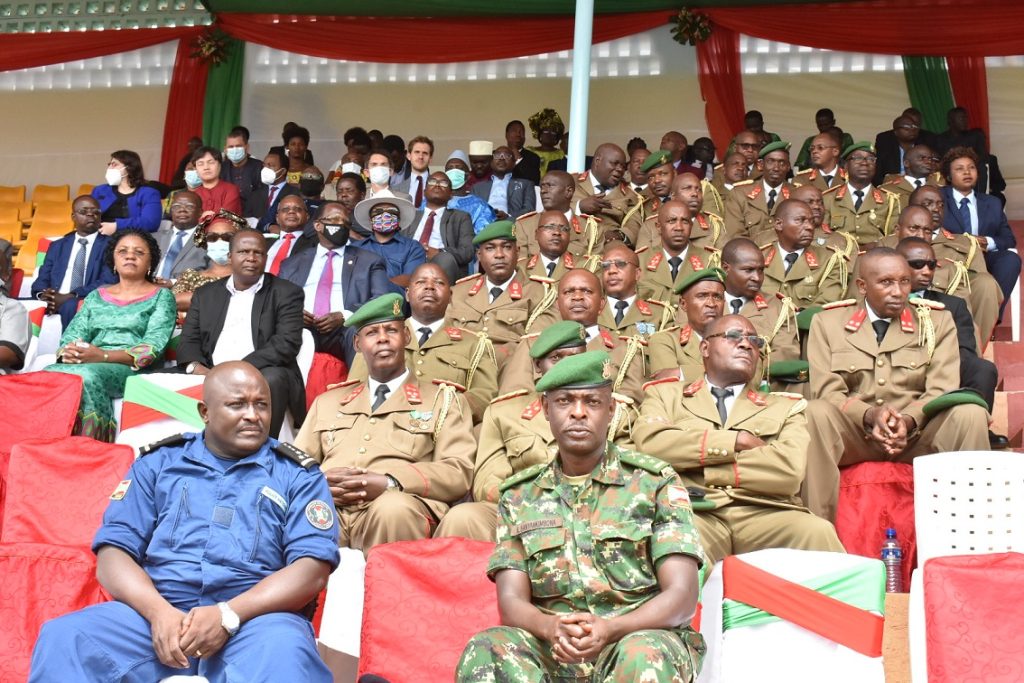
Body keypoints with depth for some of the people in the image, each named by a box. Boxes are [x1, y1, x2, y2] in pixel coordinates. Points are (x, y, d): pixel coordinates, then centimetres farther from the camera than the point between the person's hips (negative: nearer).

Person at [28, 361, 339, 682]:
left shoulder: (298, 475, 10)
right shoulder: (157, 463, 16)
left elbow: (313, 568, -1)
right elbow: (112, 552, 8)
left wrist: (228, 615, -15)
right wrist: (158, 611, -12)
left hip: (255, 617, -2)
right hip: (155, 610, 3)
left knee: (285, 652, -37)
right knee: (63, 637, -24)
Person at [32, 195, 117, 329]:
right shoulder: (57, 246, 24)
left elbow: (108, 282, -5)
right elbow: (42, 279, 15)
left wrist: (71, 296, -17)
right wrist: (42, 294, -10)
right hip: (54, 302, 3)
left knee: (70, 306, -37)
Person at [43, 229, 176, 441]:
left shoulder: (161, 297, 10)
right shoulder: (96, 296, 24)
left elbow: (153, 346, -4)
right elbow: (72, 334, 14)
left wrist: (104, 356, -18)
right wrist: (68, 352, -13)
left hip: (132, 370, -3)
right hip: (84, 365, 4)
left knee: (86, 375, -38)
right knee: (48, 375, -32)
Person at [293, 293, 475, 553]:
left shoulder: (443, 398, 18)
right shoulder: (328, 401, 29)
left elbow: (458, 472, 4)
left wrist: (389, 482, -12)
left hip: (399, 508, 0)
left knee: (394, 507, -38)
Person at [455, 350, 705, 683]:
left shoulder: (654, 481, 3)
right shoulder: (519, 496, 12)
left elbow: (682, 597, -5)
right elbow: (511, 601, 3)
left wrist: (609, 629, -23)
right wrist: (551, 628, -21)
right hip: (555, 654, 2)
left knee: (644, 654, -37)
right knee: (485, 650, -28)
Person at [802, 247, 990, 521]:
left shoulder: (937, 321, 10)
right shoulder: (827, 322, 7)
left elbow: (942, 390, 0)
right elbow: (826, 391, -2)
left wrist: (908, 421, -21)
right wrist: (869, 415, -22)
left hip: (918, 434, 1)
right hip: (854, 434, -1)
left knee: (970, 414, -27)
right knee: (815, 413, -33)